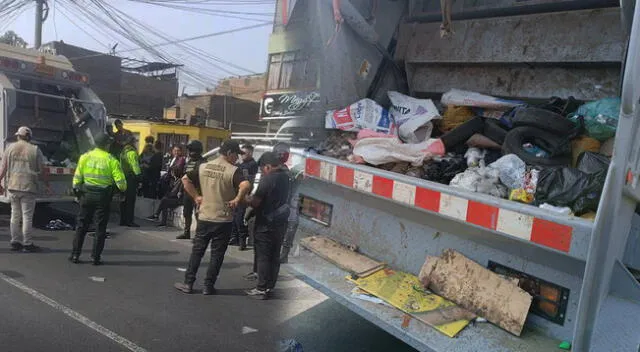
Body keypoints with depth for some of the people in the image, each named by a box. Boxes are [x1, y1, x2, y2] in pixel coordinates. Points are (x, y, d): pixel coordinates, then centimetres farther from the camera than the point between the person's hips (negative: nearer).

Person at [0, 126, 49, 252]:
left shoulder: (10, 147, 5)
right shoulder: (35, 150, -3)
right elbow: (42, 171, -2)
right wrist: (47, 185, 8)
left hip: (13, 186, 3)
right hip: (29, 187, -3)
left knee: (15, 215, 13)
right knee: (27, 216, 1)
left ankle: (15, 242, 17)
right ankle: (27, 244, 4)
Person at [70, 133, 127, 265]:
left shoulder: (84, 157, 1)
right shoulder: (111, 160, -9)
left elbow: (77, 178, 3)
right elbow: (120, 182, -11)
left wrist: (77, 192, 15)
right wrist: (123, 189, 9)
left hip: (87, 195, 3)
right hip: (103, 197, -3)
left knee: (82, 226, 14)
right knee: (100, 228, 7)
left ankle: (75, 255, 17)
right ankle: (95, 257, 9)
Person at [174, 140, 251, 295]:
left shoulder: (203, 167, 3)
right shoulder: (233, 170, -14)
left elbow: (185, 179, 7)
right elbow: (246, 185, -31)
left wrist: (196, 196, 9)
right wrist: (237, 200, -18)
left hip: (204, 217, 4)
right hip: (223, 220, -4)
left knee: (197, 251, 15)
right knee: (217, 255, 8)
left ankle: (188, 284, 19)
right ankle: (208, 286, 15)